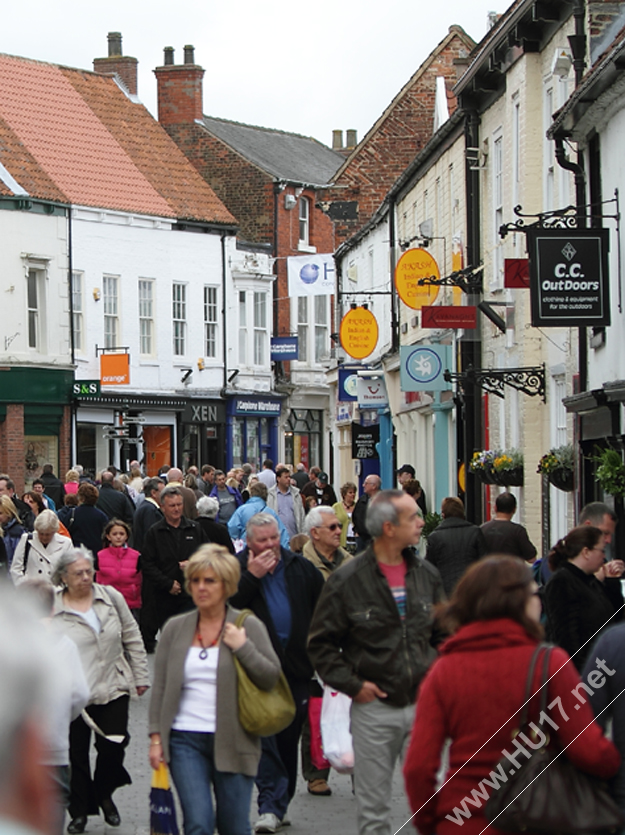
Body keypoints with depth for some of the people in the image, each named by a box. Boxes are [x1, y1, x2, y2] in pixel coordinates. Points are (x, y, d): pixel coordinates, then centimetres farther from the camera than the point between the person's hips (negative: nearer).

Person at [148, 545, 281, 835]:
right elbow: (160, 687, 10)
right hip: (185, 740, 1)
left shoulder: (248, 626, 3)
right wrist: (156, 737, 3)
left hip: (232, 741, -1)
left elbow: (271, 678, -2)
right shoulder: (175, 628, 9)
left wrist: (243, 647, -13)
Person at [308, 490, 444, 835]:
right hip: (374, 707, -3)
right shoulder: (347, 580, -5)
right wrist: (352, 684, -8)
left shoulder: (427, 574, 7)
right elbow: (320, 643, 0)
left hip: (423, 704, 3)